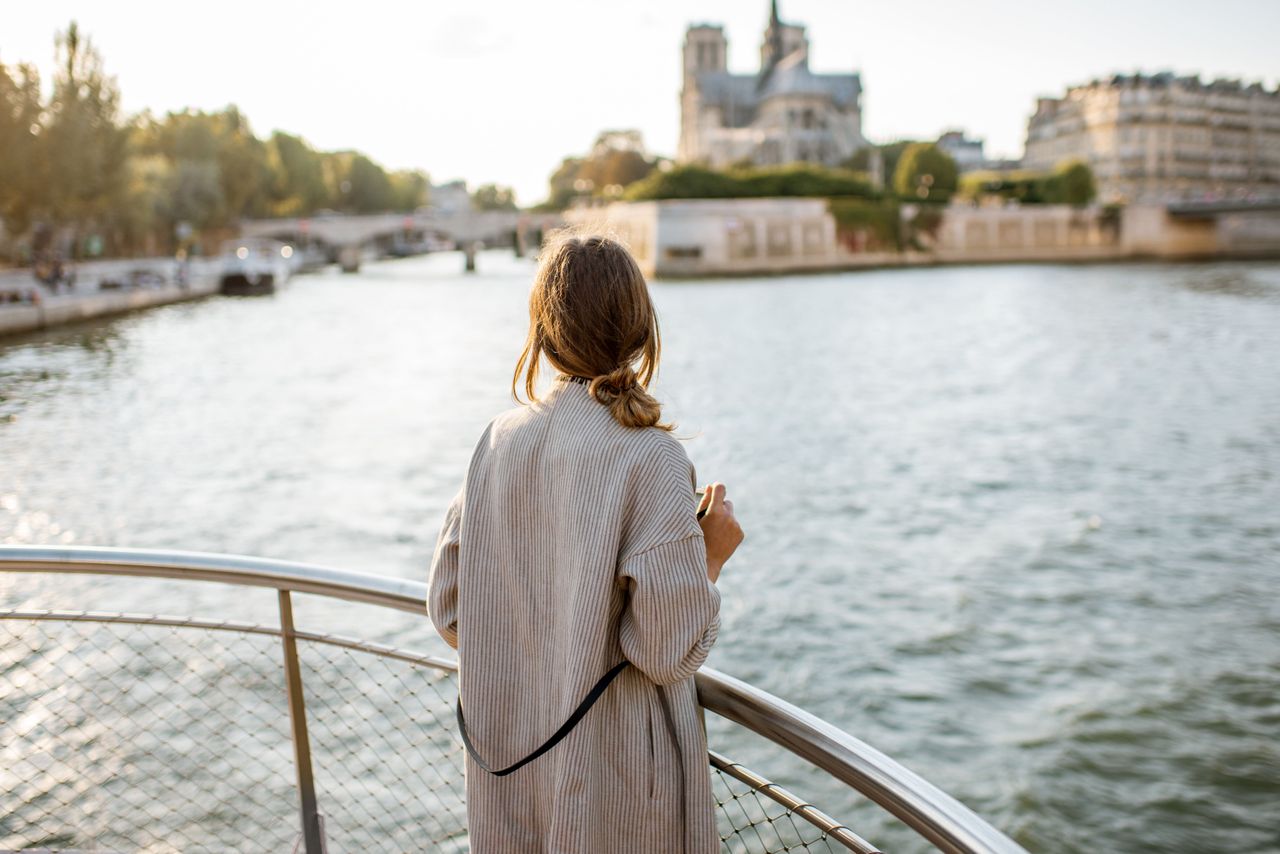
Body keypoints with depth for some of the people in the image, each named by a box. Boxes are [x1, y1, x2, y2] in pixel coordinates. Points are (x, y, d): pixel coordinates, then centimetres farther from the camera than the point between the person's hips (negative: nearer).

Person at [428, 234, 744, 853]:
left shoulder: (500, 439, -3)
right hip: (613, 785, -5)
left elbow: (447, 609, 3)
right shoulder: (650, 457, -19)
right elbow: (671, 653, -20)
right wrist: (713, 553, -3)